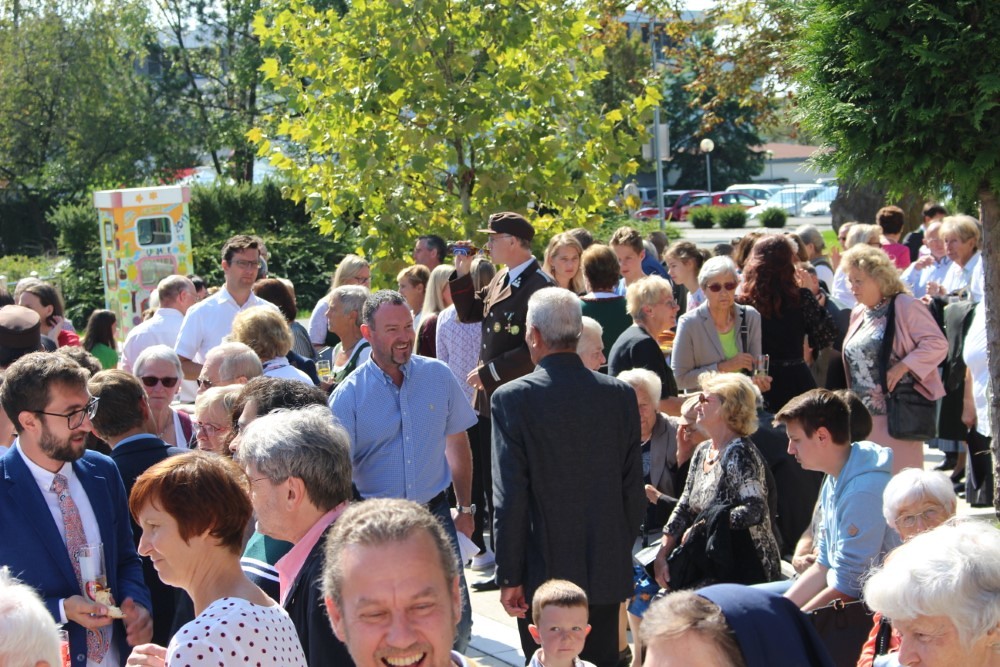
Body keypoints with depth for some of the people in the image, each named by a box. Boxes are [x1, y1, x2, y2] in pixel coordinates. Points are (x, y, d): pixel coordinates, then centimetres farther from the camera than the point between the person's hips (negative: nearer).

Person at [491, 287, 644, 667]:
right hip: (608, 571, 3)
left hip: (544, 572, -3)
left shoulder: (513, 398, -12)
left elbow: (510, 496, -12)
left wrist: (510, 577, -6)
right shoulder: (620, 395, -1)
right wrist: (623, 552, 15)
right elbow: (633, 489, 3)